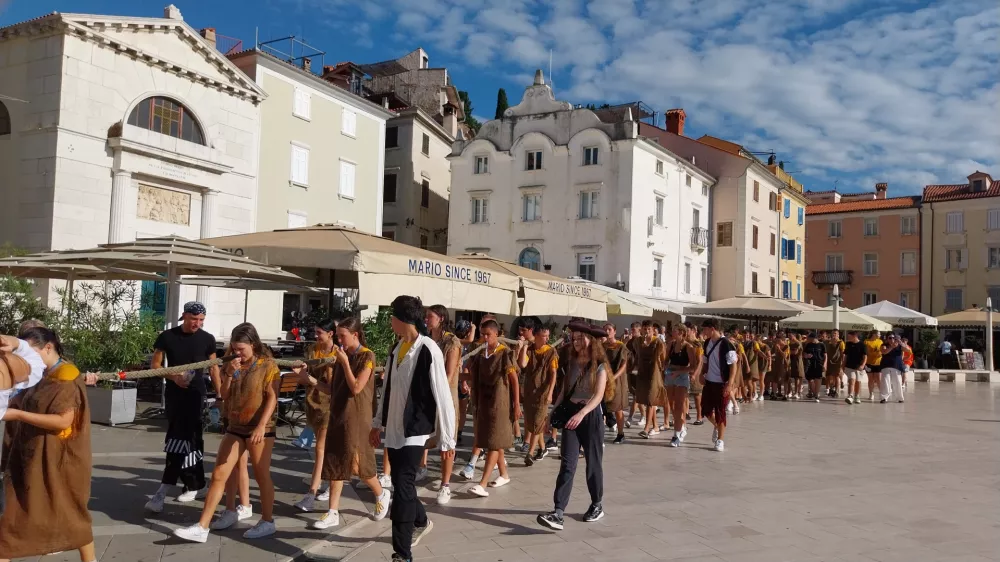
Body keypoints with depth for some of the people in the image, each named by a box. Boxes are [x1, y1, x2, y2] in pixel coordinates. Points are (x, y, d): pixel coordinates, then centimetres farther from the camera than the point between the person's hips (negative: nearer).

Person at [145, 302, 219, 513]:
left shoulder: (207, 339, 1)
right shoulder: (167, 337, -1)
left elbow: (213, 368, 8)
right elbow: (155, 364, 3)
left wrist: (220, 395, 6)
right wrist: (173, 376, -15)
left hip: (196, 394, -1)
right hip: (174, 394, 1)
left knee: (180, 441, -8)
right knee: (191, 440, 8)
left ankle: (162, 492, -7)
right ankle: (196, 485, 20)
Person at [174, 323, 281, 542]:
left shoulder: (268, 366, -8)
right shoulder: (232, 365, 9)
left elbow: (272, 398, -14)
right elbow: (224, 396, 8)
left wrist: (261, 426, -23)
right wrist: (229, 374, -9)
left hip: (260, 428, -6)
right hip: (235, 427, 6)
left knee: (261, 475, 4)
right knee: (218, 475, 1)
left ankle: (267, 522, 18)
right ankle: (202, 527, 3)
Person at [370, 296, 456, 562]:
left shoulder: (428, 351, -17)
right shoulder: (397, 348, 5)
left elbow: (442, 397, -15)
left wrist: (447, 438, -13)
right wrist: (377, 423, 18)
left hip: (414, 430, -7)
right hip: (394, 429, 7)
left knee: (402, 488, -7)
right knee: (401, 484, 18)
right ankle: (421, 522, 45)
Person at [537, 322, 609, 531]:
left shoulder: (600, 366, -6)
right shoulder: (572, 363, 11)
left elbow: (598, 395, -17)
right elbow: (564, 391, 13)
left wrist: (581, 413, -31)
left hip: (591, 415, -4)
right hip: (570, 415, 4)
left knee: (593, 462, 8)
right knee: (567, 464, -5)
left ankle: (597, 505, 27)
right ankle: (558, 512, -13)